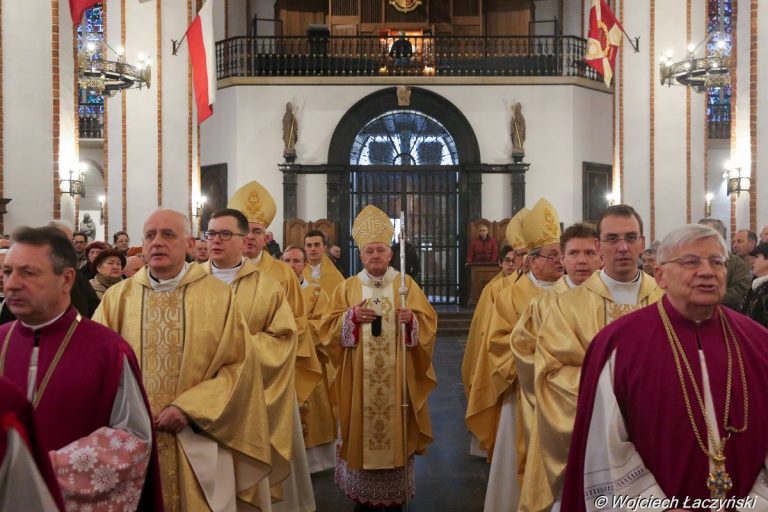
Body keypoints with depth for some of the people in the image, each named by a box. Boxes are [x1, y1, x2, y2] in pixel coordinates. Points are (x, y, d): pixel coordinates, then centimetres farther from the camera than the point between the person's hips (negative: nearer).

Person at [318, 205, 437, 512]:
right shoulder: (347, 287, 6)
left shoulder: (407, 285, 5)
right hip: (360, 377, 0)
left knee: (395, 430, 2)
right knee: (363, 431, 2)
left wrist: (412, 318, -18)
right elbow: (329, 327, 2)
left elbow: (428, 322, 3)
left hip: (397, 376, 0)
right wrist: (351, 316, -15)